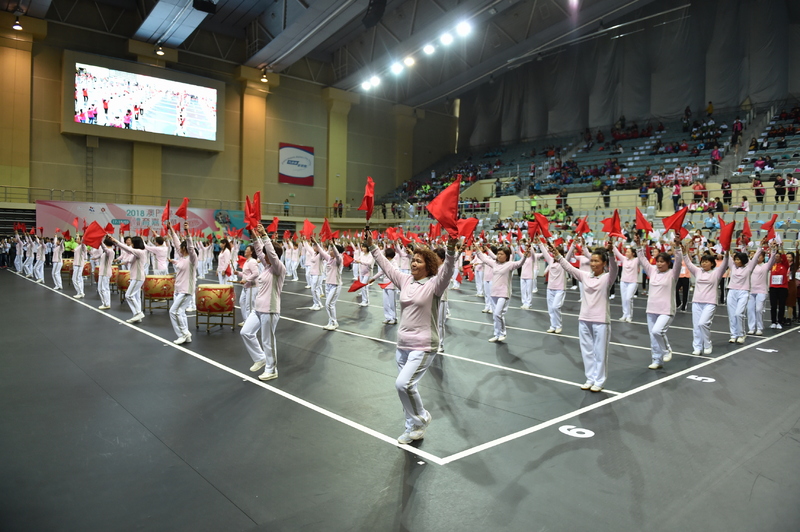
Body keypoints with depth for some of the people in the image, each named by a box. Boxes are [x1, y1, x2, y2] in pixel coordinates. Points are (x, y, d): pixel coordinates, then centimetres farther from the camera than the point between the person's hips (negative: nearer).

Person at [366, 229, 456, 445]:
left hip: (423, 346, -7)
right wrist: (371, 246, 14)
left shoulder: (434, 284, -10)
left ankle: (422, 418, 10)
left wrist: (451, 248, -43)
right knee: (406, 386, 12)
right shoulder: (405, 280, 7)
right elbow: (386, 265, 15)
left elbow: (447, 270, -28)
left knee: (403, 384, -17)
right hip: (403, 344, 7)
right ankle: (413, 428, 29)